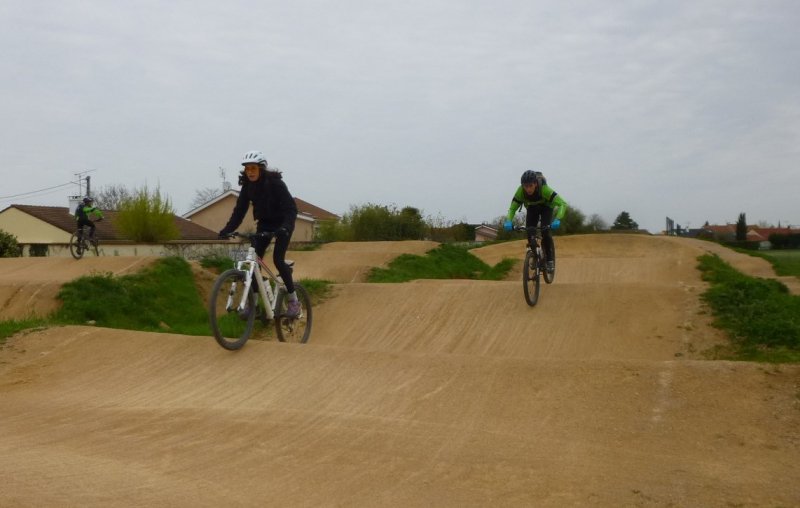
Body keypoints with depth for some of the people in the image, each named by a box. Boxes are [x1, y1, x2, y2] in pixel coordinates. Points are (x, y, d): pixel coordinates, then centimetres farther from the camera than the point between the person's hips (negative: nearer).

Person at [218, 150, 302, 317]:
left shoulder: (275, 183, -23)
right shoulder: (247, 186, -6)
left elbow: (291, 208, -29)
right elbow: (240, 210, -5)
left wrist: (284, 228, -46)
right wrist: (228, 229, -19)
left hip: (282, 224, -6)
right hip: (264, 224, 6)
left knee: (278, 259, -18)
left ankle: (293, 300, -6)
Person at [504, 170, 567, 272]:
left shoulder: (544, 189, -40)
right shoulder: (520, 191, -33)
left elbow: (562, 204, -44)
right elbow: (512, 208, -25)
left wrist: (557, 220, -59)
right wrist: (508, 221, -45)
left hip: (546, 207, -3)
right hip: (532, 208, 3)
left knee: (545, 232, -22)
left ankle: (550, 260, -8)